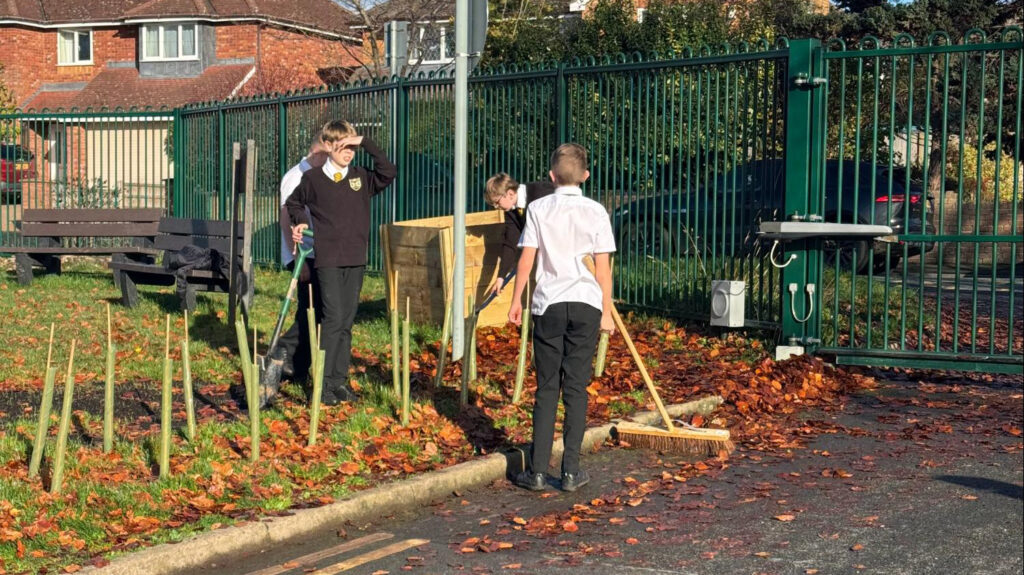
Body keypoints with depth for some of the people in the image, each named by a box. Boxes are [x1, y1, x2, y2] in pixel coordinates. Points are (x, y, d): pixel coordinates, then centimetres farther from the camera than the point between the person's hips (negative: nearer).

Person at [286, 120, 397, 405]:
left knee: (347, 322, 8)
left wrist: (367, 143, -10)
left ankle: (340, 380, 15)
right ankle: (324, 384, -6)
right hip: (328, 260, -3)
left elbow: (389, 173, -9)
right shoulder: (312, 179, 1)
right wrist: (301, 222, 0)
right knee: (334, 318, -11)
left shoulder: (362, 177, 6)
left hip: (355, 260, 4)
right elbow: (294, 203, 18)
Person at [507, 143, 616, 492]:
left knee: (547, 388, 6)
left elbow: (526, 260, -1)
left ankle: (537, 471, 5)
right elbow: (603, 267, -2)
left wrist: (516, 300, 10)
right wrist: (606, 311, 5)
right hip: (586, 305, 0)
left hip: (548, 305, 0)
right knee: (576, 388, 5)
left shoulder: (538, 209, 0)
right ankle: (571, 472, 7)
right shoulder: (595, 212, -1)